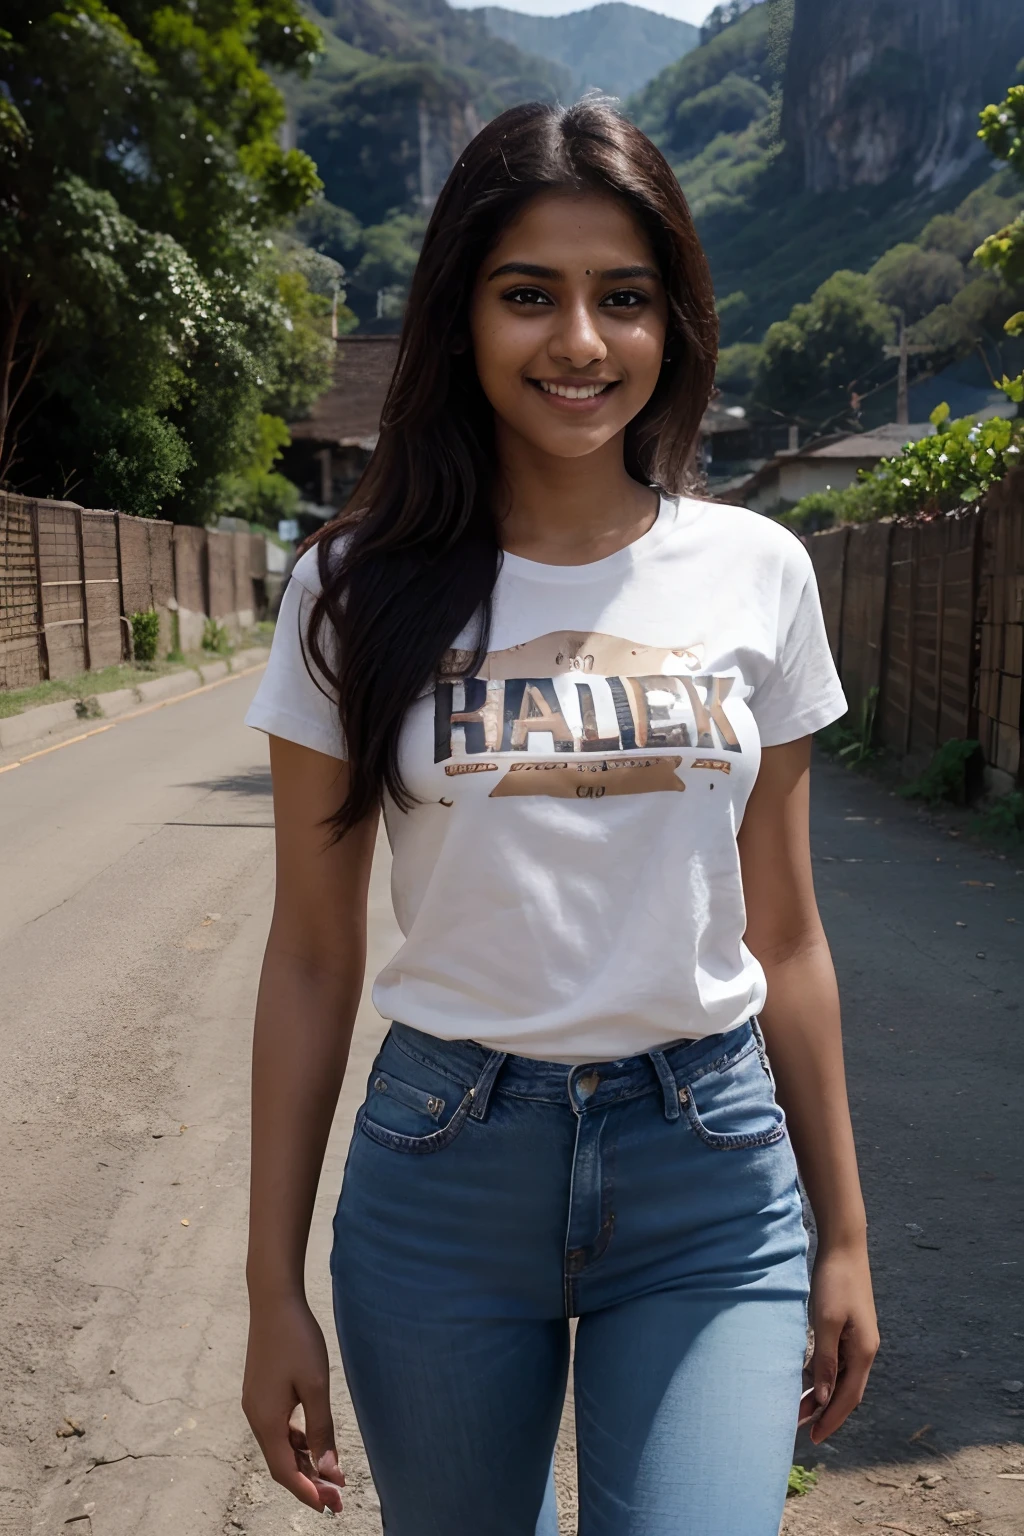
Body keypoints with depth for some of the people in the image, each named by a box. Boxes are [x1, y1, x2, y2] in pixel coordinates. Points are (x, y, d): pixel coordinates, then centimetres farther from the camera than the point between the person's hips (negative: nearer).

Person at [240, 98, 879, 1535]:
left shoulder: (757, 572, -1)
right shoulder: (361, 591, -5)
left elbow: (783, 934, 4)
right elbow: (313, 955, -1)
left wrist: (843, 1232, 8)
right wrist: (275, 1285, 1)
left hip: (711, 1168, 1)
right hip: (443, 1163, 0)